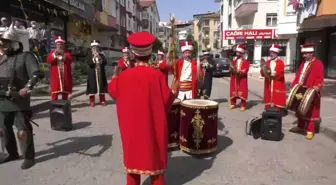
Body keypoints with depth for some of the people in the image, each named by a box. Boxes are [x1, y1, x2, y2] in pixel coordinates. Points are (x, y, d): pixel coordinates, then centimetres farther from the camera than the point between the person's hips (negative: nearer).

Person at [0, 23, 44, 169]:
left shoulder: (26, 56, -5)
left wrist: (28, 87, -32)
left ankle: (29, 157, 12)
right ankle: (12, 153, 34)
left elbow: (37, 73, -18)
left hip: (19, 101, -8)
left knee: (23, 130, -2)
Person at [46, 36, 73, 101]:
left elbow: (70, 61, -8)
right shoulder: (52, 52, 11)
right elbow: (49, 60, -7)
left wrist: (63, 55, -23)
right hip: (55, 76, -1)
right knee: (54, 92, -5)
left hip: (65, 76, 1)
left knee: (65, 92, 6)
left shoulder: (67, 53, 11)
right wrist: (54, 54, -21)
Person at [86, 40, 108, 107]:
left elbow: (105, 62, -4)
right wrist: (94, 58, -19)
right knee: (92, 87, -2)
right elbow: (89, 63, -11)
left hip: (101, 74, 2)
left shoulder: (101, 55, 10)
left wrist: (100, 58, -17)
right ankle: (92, 101, 7)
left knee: (101, 86, 5)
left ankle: (102, 101, 14)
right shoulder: (89, 56, 4)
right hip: (92, 74, -2)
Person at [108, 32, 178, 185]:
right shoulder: (157, 75, -15)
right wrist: (174, 91, 6)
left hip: (131, 125, 2)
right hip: (153, 125, -2)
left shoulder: (124, 75, -8)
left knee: (133, 156, 17)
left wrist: (115, 77, 19)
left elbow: (113, 92, 6)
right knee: (155, 156, 13)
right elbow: (166, 100, -12)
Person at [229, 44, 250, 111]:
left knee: (242, 92, -3)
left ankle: (243, 106, 4)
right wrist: (232, 69, -12)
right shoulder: (234, 61, 11)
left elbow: (245, 71, -10)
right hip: (234, 79, 4)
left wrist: (239, 72, -22)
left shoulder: (246, 62, -1)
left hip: (242, 80, -4)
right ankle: (233, 104, 18)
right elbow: (231, 70, 10)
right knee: (233, 92, 7)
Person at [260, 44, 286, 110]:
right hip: (268, 84, 4)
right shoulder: (267, 62, 12)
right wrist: (264, 72, -15)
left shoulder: (280, 62, -1)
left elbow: (281, 74, -12)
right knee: (268, 98, 7)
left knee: (277, 100, -1)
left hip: (277, 85, -4)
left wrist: (272, 73, -20)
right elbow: (262, 73, 6)